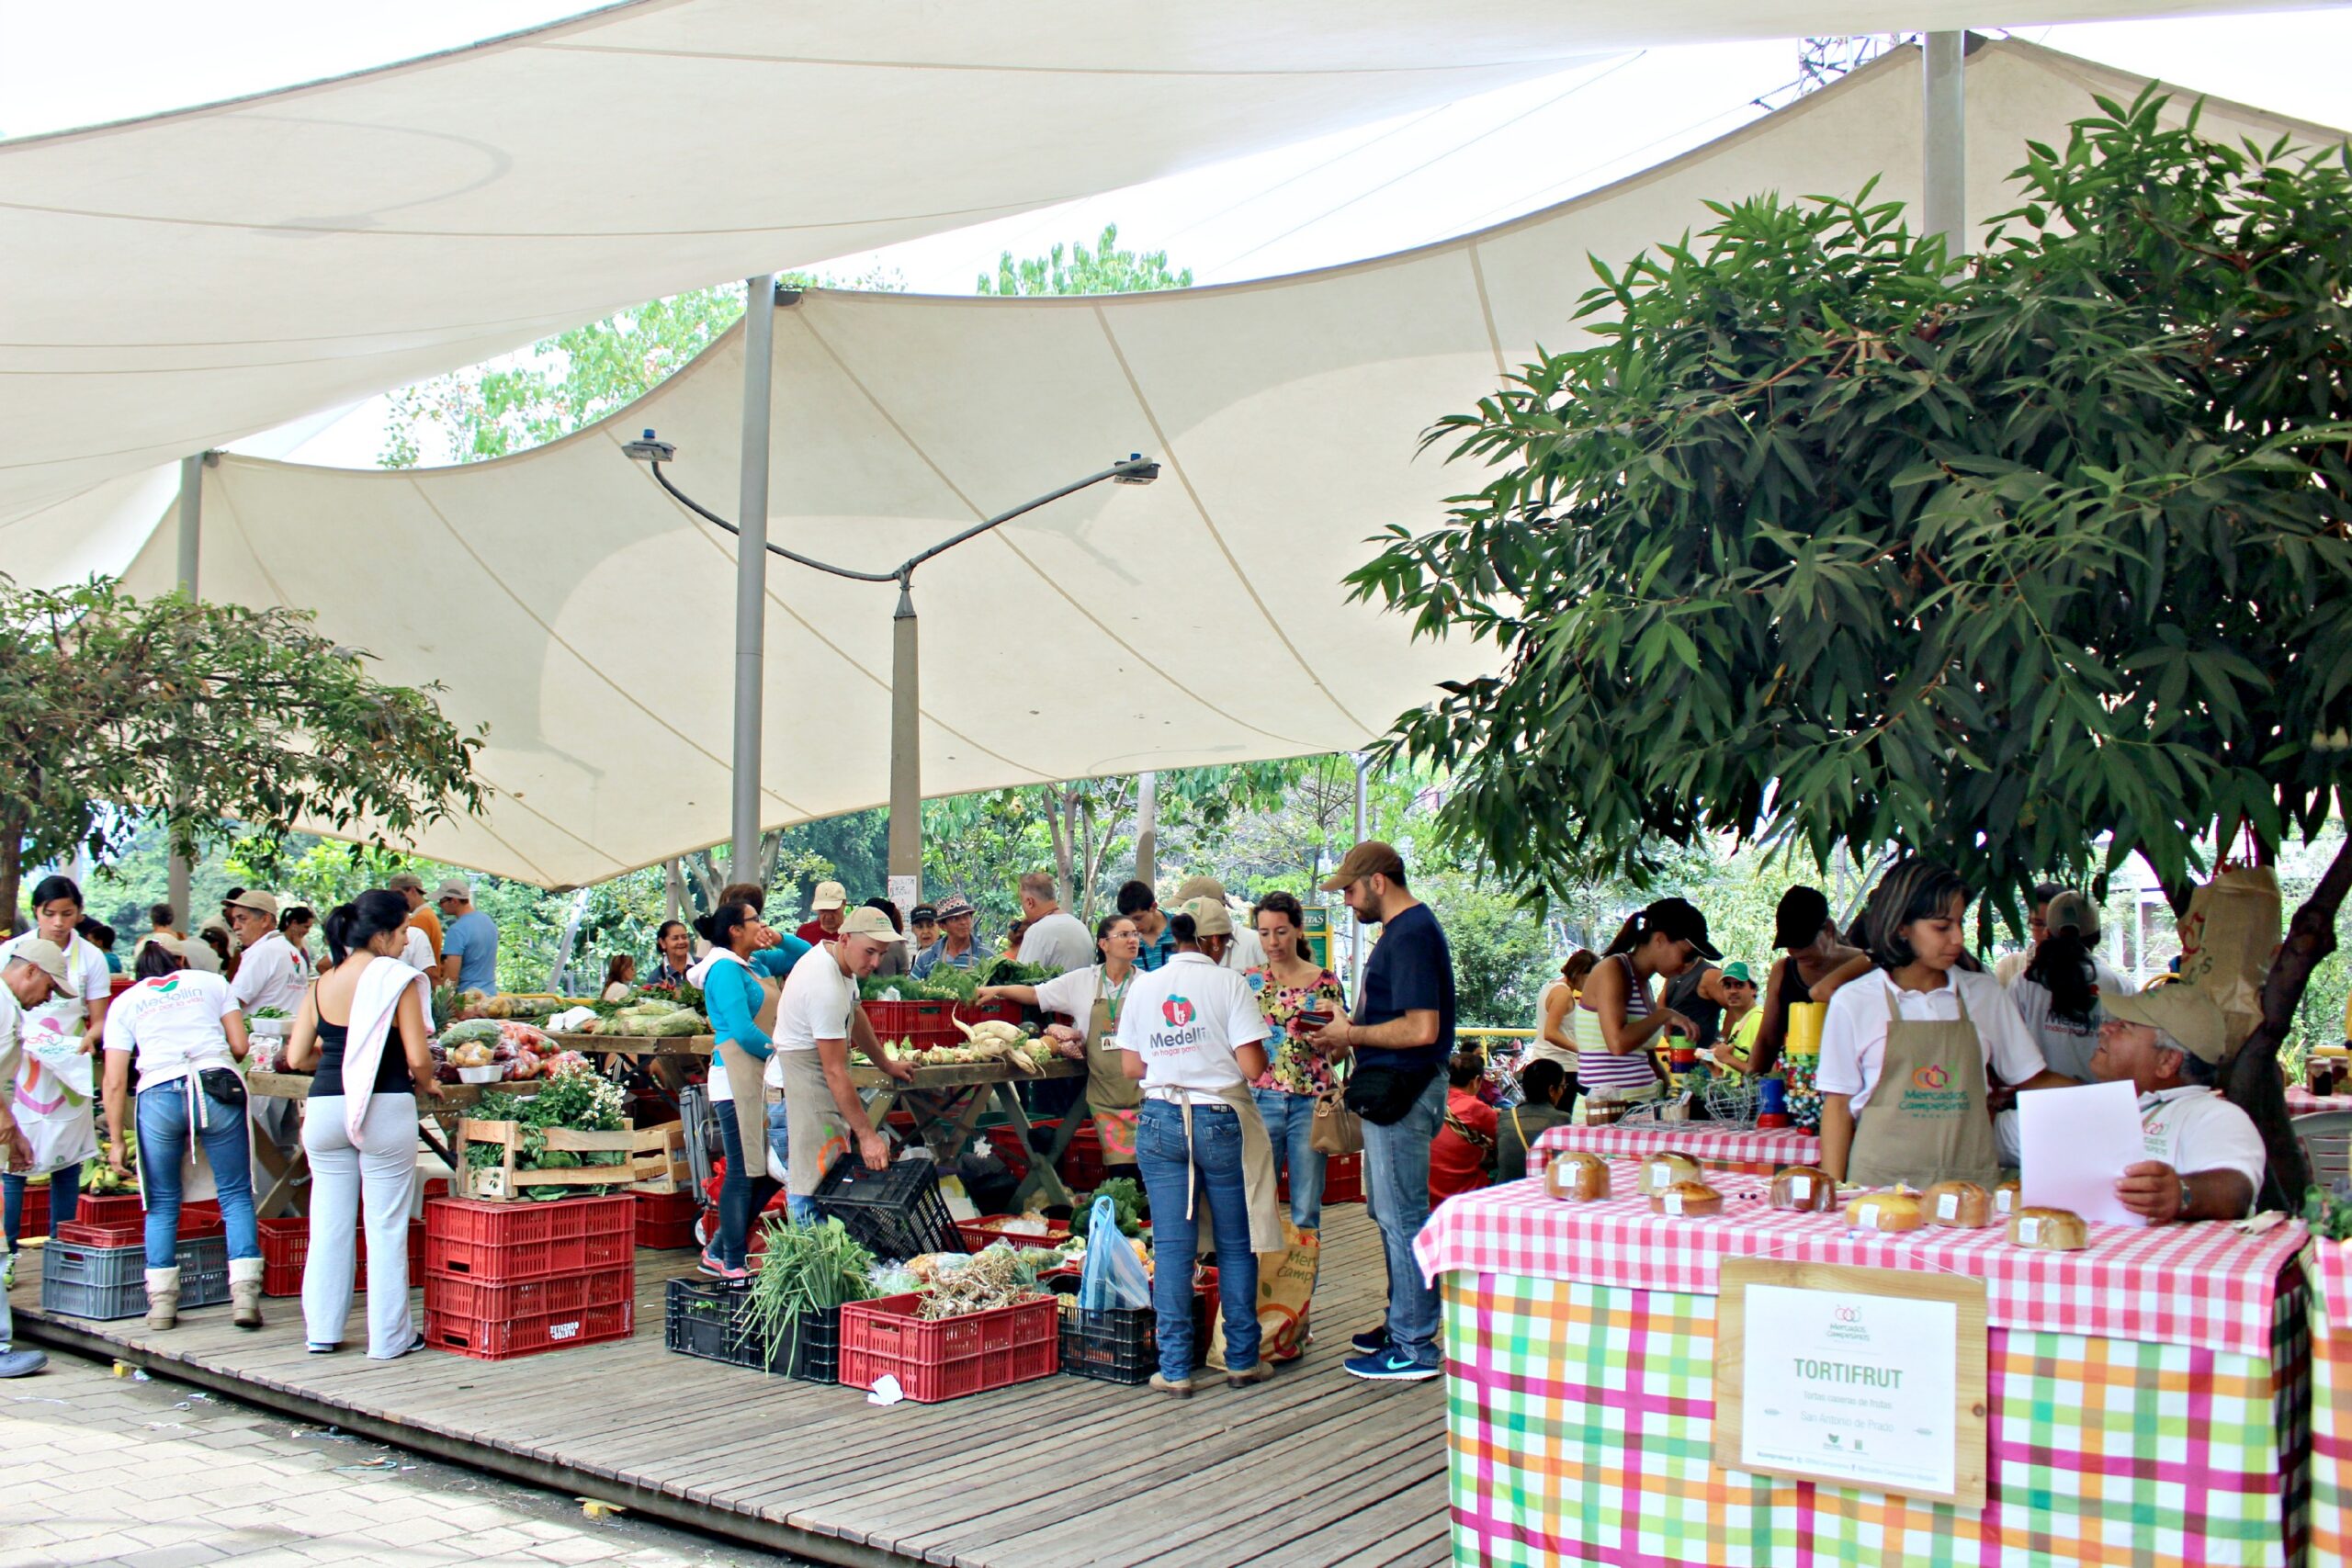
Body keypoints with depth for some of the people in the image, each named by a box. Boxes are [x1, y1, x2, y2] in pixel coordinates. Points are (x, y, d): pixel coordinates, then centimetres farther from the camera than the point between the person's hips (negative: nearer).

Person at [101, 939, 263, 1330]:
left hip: (159, 1095, 1)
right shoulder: (211, 983, 18)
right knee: (236, 1195, 4)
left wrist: (116, 1141, 14)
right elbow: (241, 1047, 12)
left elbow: (115, 1083, 10)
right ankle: (245, 1294, -5)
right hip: (218, 1089, 0)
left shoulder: (124, 1003, 18)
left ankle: (162, 1301, 11)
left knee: (162, 1204, 14)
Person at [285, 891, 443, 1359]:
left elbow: (296, 1058, 6)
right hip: (384, 1110, -5)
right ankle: (389, 1337, 10)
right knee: (386, 1227, 4)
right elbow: (417, 1058, -12)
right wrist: (426, 1086, 8)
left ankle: (323, 1330, 19)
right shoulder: (397, 981, -9)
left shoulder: (322, 985, 6)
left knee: (329, 1224, 13)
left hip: (325, 1107, 5)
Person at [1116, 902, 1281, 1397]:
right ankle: (1242, 1361, 17)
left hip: (1160, 1120, 3)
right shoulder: (1228, 984, -7)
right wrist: (1238, 1055, 9)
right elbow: (1252, 1066, -12)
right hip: (1221, 1121, -3)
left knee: (1171, 1247, 5)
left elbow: (1132, 1067, 6)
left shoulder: (1144, 987, 4)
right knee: (1236, 1244, 9)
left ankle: (1175, 1369, 6)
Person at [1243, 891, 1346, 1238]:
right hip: (1260, 1099, 1)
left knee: (1306, 1210, 2)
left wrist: (1336, 1021, -10)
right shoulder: (1249, 981, 7)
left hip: (1311, 1102, -1)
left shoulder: (1325, 982, 5)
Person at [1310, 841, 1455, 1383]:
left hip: (1402, 1090, -11)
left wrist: (1352, 1035, -14)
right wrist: (1350, 1029, 10)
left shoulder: (1411, 934, -18)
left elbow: (1421, 1028, -25)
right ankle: (1403, 1323, 29)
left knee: (1402, 1217, -5)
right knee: (1391, 1212, 18)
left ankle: (1415, 1347, 2)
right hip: (1392, 1090, 11)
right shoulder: (1403, 928, 15)